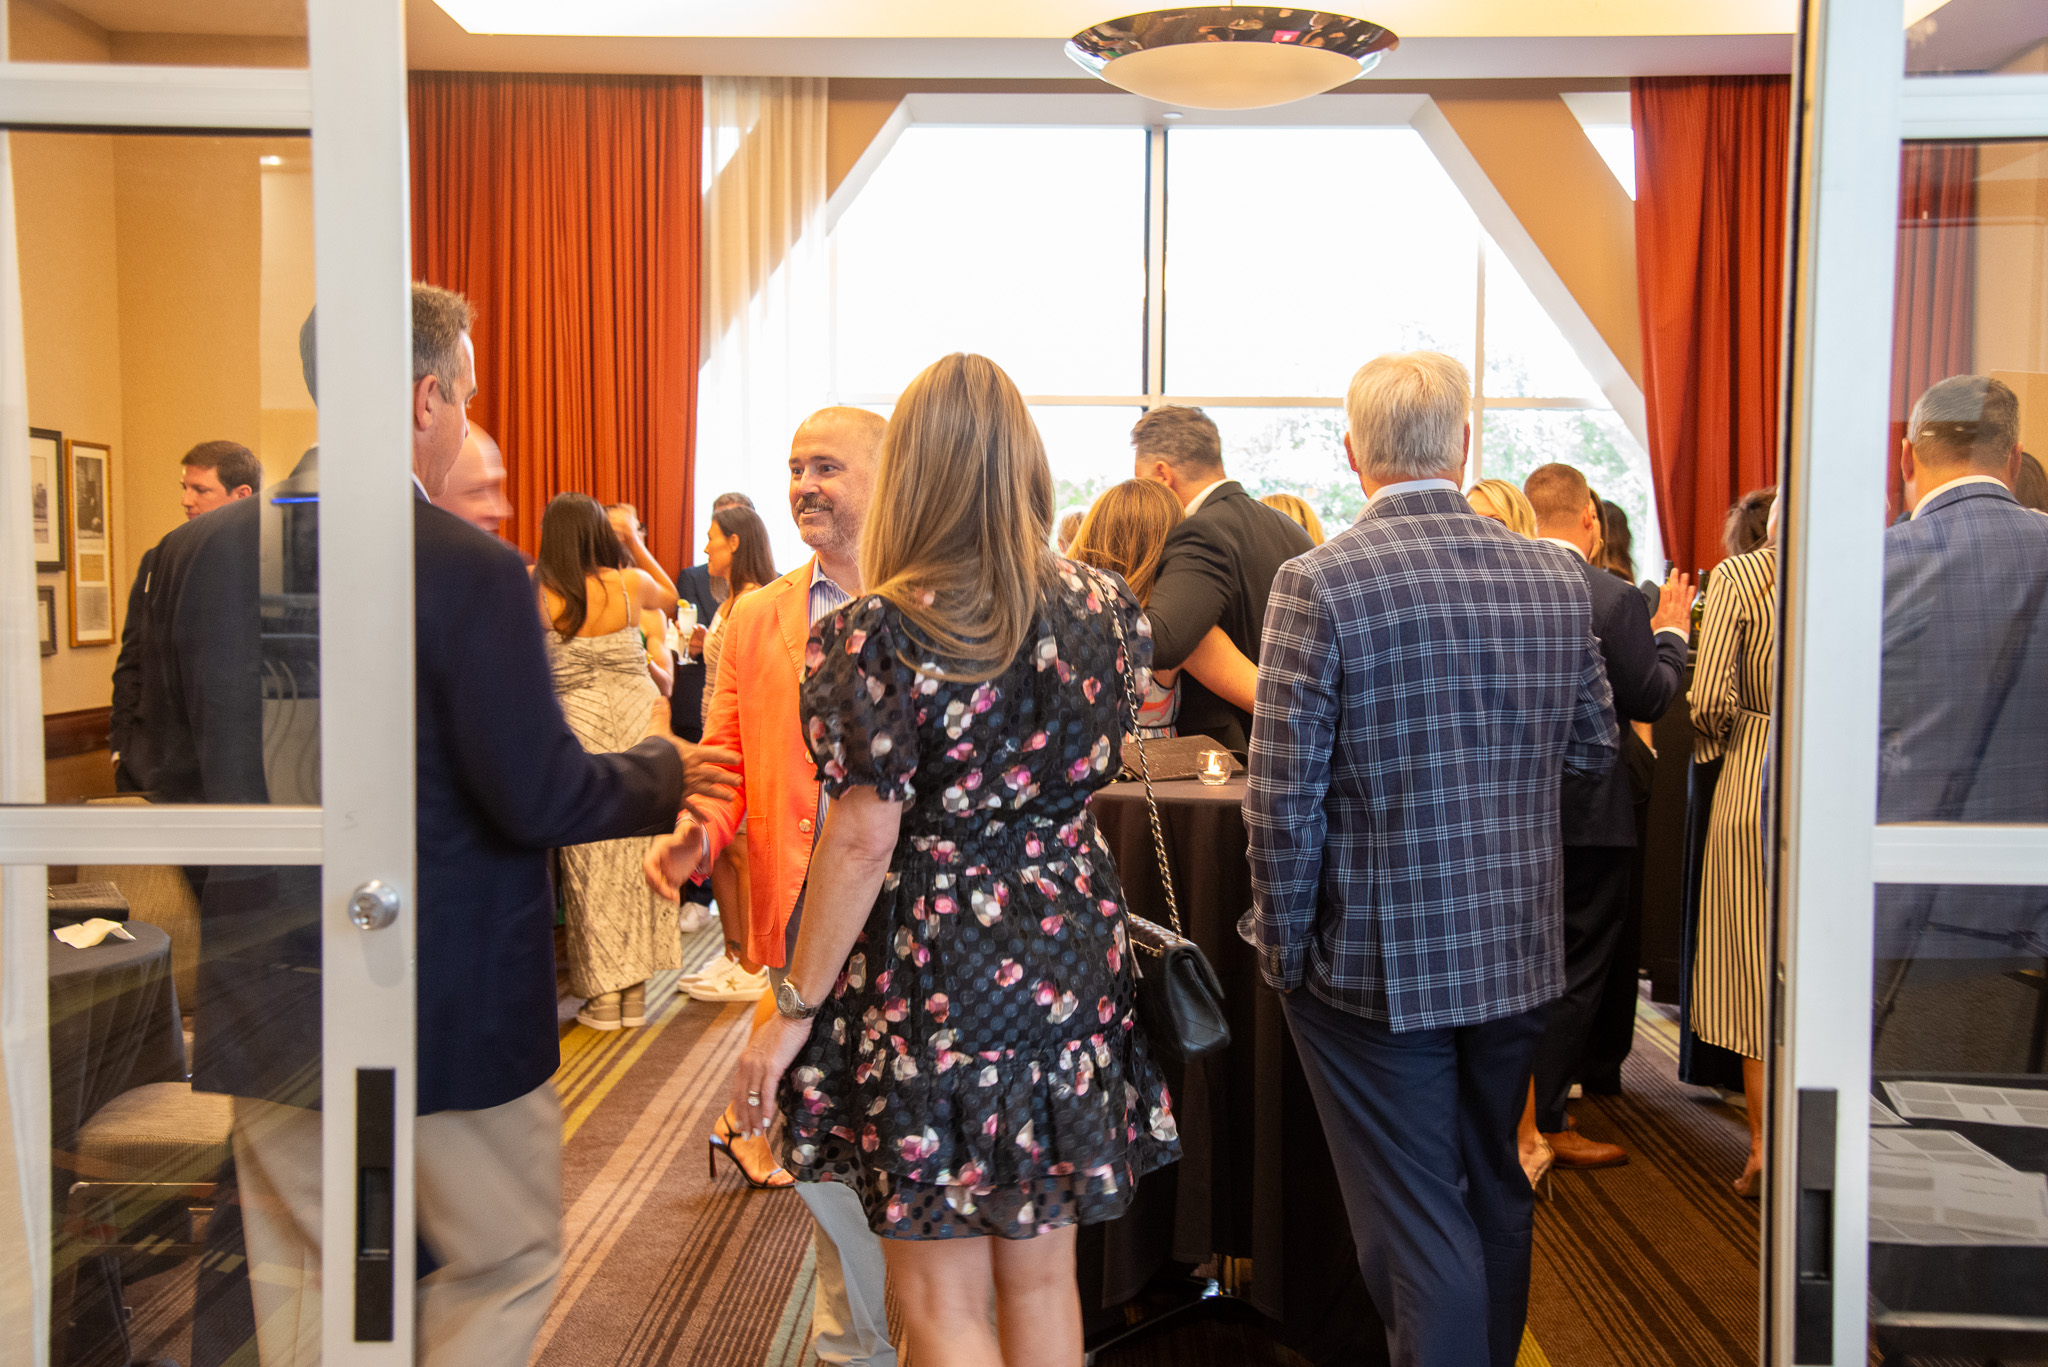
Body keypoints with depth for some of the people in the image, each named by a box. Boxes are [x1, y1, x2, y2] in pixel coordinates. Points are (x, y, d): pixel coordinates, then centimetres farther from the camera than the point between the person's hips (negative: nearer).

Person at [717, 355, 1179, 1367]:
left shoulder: (878, 634, -16)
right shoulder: (1100, 607, 1)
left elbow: (862, 842, -16)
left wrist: (794, 1010, -7)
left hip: (931, 976, -5)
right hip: (1067, 966, 6)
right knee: (1042, 1276, 20)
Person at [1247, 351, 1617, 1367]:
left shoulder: (1321, 582, -16)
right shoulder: (1556, 579, -1)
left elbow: (1285, 801, -17)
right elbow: (1593, 748, 11)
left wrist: (1283, 947, -5)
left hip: (1375, 962, -6)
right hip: (1518, 953, 6)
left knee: (1416, 1224, 3)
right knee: (1494, 1195, 23)